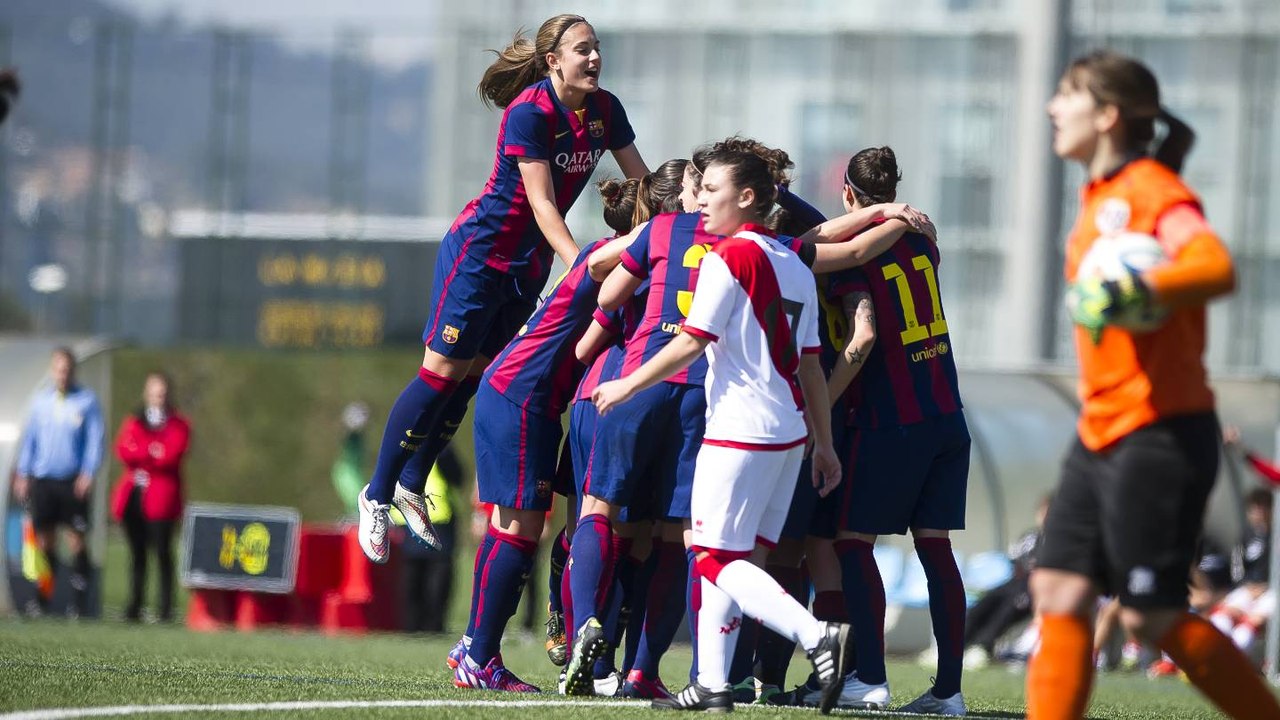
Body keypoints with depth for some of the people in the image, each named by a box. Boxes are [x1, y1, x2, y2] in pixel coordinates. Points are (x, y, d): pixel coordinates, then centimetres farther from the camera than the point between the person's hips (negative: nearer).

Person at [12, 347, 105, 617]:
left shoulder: (87, 401, 1)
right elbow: (29, 437, 14)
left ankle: (80, 603, -3)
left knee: (76, 540, -4)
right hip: (42, 480, 3)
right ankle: (42, 601, 9)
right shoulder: (41, 400, 10)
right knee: (44, 540, 4)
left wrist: (88, 474, -11)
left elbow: (95, 440, -1)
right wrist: (23, 474, 9)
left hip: (73, 482, -3)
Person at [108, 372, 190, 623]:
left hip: (161, 496, -4)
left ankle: (165, 608, -9)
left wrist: (139, 456, -2)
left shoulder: (178, 425, 7)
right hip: (134, 495, 4)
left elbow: (170, 456, -9)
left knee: (162, 552, -9)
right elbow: (123, 451, 0)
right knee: (137, 553, 5)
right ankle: (134, 607, 7)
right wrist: (151, 453, -10)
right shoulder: (133, 422, 18)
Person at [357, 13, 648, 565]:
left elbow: (643, 184, 6)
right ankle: (378, 494, 5)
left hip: (529, 261, 7)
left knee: (476, 375, 9)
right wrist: (579, 262, -33)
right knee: (443, 370, -5)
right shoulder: (530, 113, -23)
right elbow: (542, 203, -25)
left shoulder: (604, 110, -1)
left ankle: (412, 487, 22)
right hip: (480, 249, -7)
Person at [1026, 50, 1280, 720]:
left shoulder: (1153, 190, -13)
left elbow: (1215, 268, -31)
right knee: (1060, 593, 1)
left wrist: (1132, 290, -42)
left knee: (1151, 618, -7)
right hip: (1100, 433, 9)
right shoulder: (1098, 196, 16)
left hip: (1157, 437, -9)